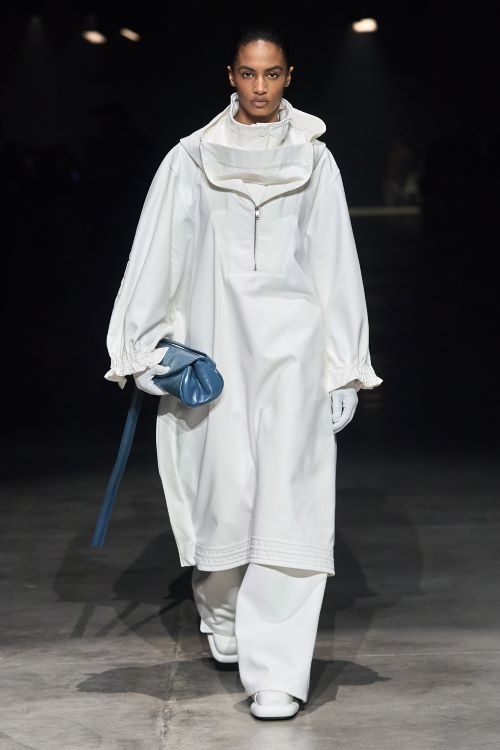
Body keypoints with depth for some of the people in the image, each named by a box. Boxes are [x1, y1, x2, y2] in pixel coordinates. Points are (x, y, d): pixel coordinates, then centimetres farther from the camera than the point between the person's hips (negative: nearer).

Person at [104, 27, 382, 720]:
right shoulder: (193, 158, 5)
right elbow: (158, 255, 5)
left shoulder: (313, 159, 7)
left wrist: (345, 367, 5)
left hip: (292, 347, 0)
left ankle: (277, 670, -8)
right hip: (215, 340, 0)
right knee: (222, 487, 2)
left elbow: (336, 264, 7)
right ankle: (222, 614, 31)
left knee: (289, 500, -8)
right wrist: (145, 348, 0)